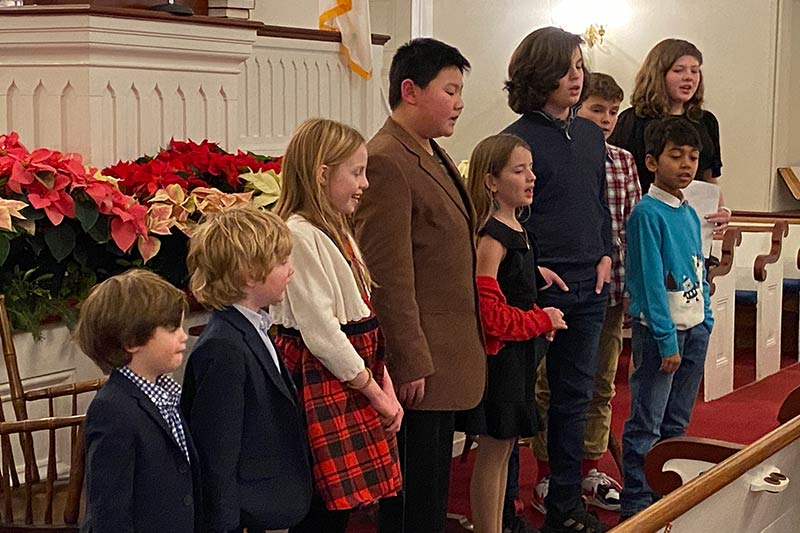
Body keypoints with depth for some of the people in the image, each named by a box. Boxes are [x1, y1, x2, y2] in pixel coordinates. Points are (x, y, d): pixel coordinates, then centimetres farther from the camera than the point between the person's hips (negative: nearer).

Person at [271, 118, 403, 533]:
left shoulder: (337, 232, 16)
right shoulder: (300, 235, -14)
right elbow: (319, 329, -18)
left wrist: (386, 386, 7)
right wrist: (374, 391, -11)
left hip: (356, 377, 9)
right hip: (321, 382, -9)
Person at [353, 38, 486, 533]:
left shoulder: (436, 156, 14)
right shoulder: (387, 162, -17)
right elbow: (390, 277, -20)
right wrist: (412, 364, -20)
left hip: (448, 356, 10)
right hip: (419, 361, -10)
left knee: (434, 487, 17)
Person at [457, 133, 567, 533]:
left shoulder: (516, 231, 10)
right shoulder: (492, 238, -19)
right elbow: (489, 313, -24)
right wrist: (542, 320, -13)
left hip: (518, 354, 9)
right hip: (499, 355, -9)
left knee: (504, 448, 16)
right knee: (493, 452, 0)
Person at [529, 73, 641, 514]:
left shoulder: (624, 162, 8)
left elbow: (634, 226, 10)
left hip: (610, 289, 5)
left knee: (601, 385, 15)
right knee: (552, 384, 7)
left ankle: (590, 469, 29)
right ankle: (547, 476, 18)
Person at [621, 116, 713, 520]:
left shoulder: (689, 214, 11)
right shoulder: (647, 213, -13)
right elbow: (650, 281, -17)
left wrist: (706, 321, 11)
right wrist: (667, 340, -18)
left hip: (695, 327, 8)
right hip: (658, 329, -8)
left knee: (677, 422, 16)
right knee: (646, 424, -1)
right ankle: (637, 504, 6)